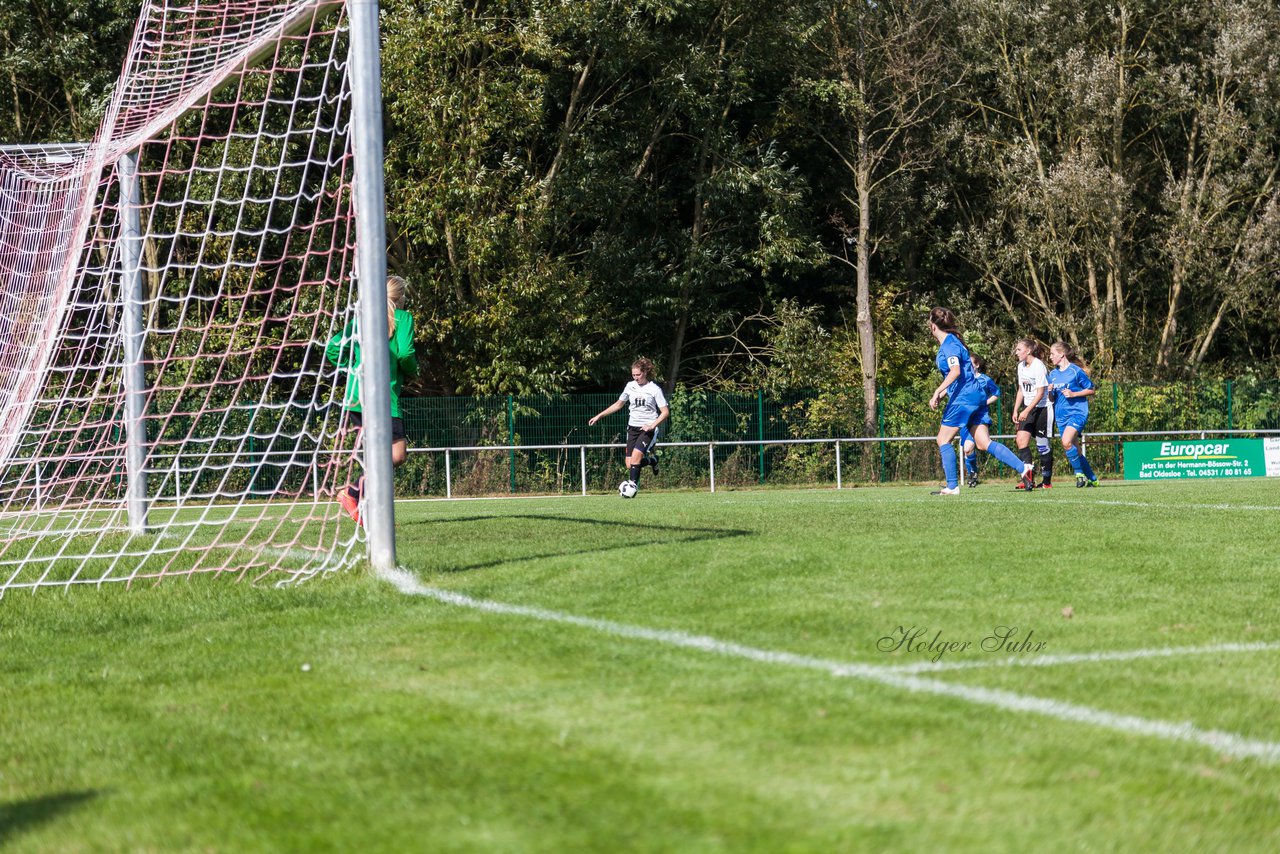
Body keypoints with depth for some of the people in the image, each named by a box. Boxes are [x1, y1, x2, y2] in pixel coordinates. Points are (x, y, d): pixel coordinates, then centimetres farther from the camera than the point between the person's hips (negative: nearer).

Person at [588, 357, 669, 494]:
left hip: (648, 428, -5)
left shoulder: (654, 389, -7)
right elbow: (618, 405, 20)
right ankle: (651, 460, 25)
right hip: (633, 427, 5)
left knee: (636, 455, -25)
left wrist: (652, 425, -20)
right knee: (629, 464, -4)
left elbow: (665, 412, -8)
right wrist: (598, 416, 16)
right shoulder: (630, 386, 7)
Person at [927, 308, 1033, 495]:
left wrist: (937, 392, -27)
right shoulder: (951, 342, 19)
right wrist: (940, 395, 24)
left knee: (943, 440, -1)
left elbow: (955, 371, -25)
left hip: (963, 397, -9)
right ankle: (1023, 468, -7)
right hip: (975, 396, 9)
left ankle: (952, 486, -2)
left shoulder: (949, 344, -10)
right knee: (984, 443, 3)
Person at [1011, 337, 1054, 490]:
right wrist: (1016, 410, 11)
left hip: (1042, 408, -7)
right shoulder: (1021, 366, 8)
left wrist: (1027, 411, -24)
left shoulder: (1039, 367, -16)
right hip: (1028, 408, 7)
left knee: (1042, 444, -2)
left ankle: (1046, 481, 10)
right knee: (1021, 440, -8)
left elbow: (1040, 393, -19)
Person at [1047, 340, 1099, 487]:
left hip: (1077, 411, -7)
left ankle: (1079, 473, -12)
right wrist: (1050, 392, -5)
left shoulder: (1075, 371, -7)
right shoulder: (1053, 374, 12)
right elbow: (1051, 398, 18)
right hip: (1061, 415, 7)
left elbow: (1091, 390, -3)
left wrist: (1073, 394, -15)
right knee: (1074, 450, 8)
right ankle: (1092, 479, 19)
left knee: (1067, 442, -26)